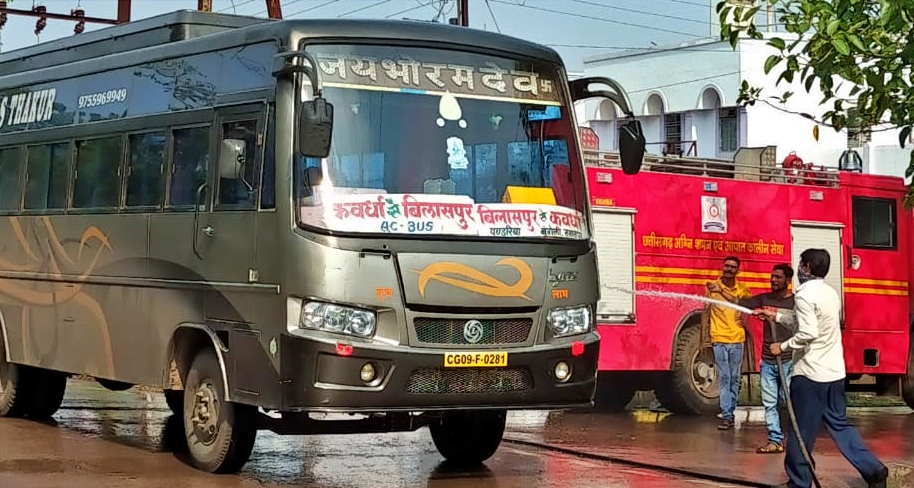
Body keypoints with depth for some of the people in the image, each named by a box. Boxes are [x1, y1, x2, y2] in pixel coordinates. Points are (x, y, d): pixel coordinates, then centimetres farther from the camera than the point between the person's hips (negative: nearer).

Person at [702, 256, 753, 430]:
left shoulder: (742, 289, 6)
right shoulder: (712, 287, 1)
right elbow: (706, 312, 4)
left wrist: (722, 292, -20)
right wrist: (704, 337, 0)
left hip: (737, 339, 2)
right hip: (719, 339, -2)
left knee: (735, 379, 7)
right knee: (725, 377, -5)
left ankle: (730, 412, 16)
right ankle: (726, 416, -6)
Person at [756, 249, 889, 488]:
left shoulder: (805, 294, -15)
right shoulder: (830, 293, 12)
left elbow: (807, 333, -24)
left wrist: (783, 346, -12)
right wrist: (776, 315, 28)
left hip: (810, 373, -8)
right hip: (834, 372, 8)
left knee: (801, 431, 3)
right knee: (839, 424, 15)